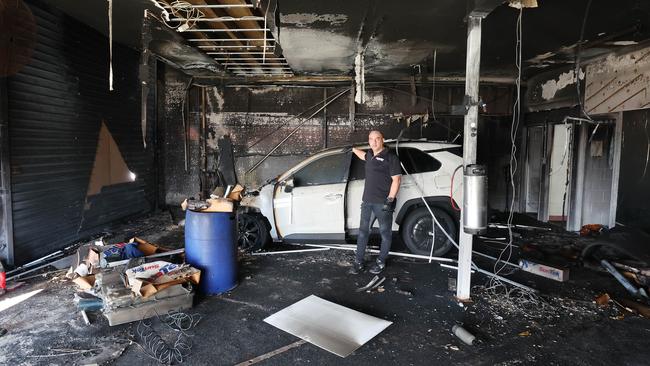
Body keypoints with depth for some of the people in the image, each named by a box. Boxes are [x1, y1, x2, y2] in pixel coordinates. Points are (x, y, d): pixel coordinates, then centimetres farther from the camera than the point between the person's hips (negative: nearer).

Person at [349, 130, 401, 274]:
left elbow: (396, 179, -12)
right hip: (367, 201, 7)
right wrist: (352, 148, 51)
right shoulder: (370, 155, 13)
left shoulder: (390, 157, -8)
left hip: (383, 203, -7)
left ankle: (381, 262, 21)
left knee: (385, 233, 7)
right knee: (363, 231, 10)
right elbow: (363, 155, 39)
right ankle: (358, 262, 19)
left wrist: (390, 199, -18)